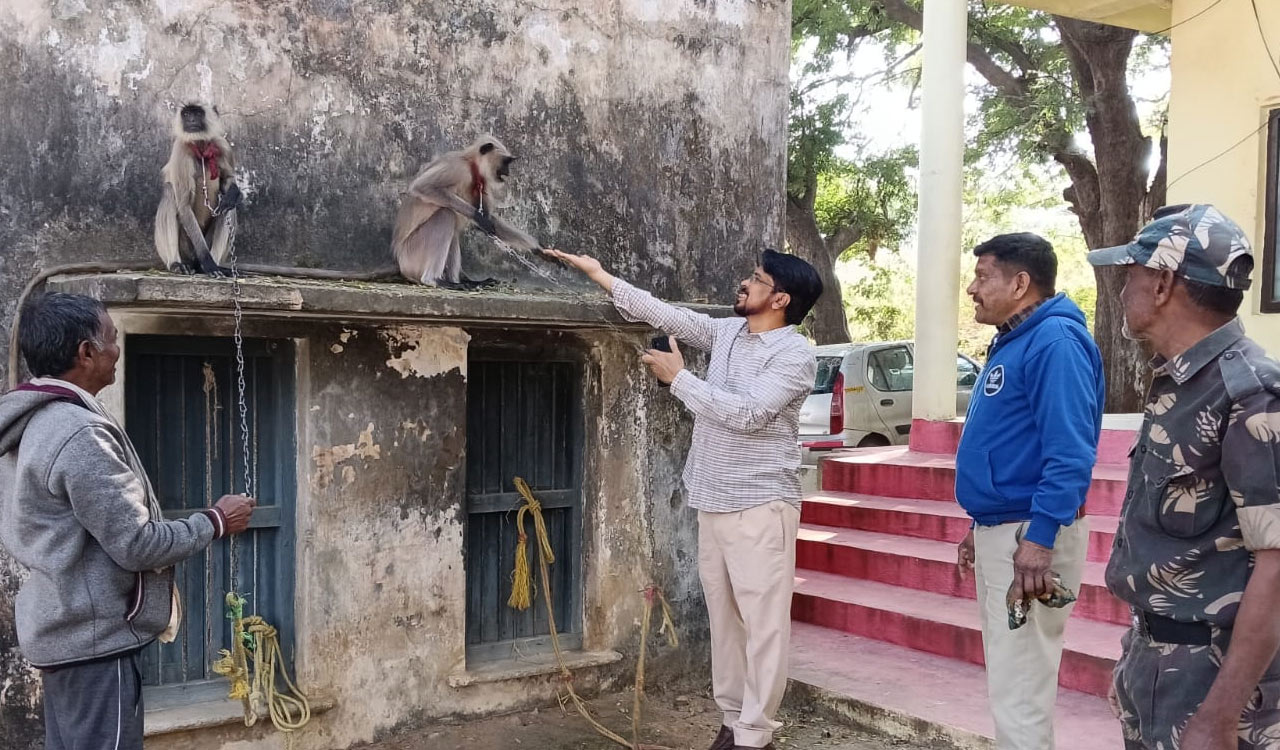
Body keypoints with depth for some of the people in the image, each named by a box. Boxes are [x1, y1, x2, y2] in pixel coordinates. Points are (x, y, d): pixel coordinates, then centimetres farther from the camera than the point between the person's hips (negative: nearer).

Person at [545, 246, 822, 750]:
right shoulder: (727, 332, 10)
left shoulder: (795, 355, -12)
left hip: (760, 506, -8)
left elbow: (746, 413, -23)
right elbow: (665, 314, 14)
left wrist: (679, 377, -14)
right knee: (723, 617, 13)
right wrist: (599, 275, 14)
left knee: (763, 622, -3)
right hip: (713, 502, 8)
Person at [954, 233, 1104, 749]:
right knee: (1007, 677, 19)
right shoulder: (1011, 343, 16)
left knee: (1018, 689, -6)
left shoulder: (1055, 341, -16)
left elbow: (1069, 452, -25)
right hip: (1000, 529, 11)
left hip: (1030, 535, -10)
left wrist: (1038, 538, -29)